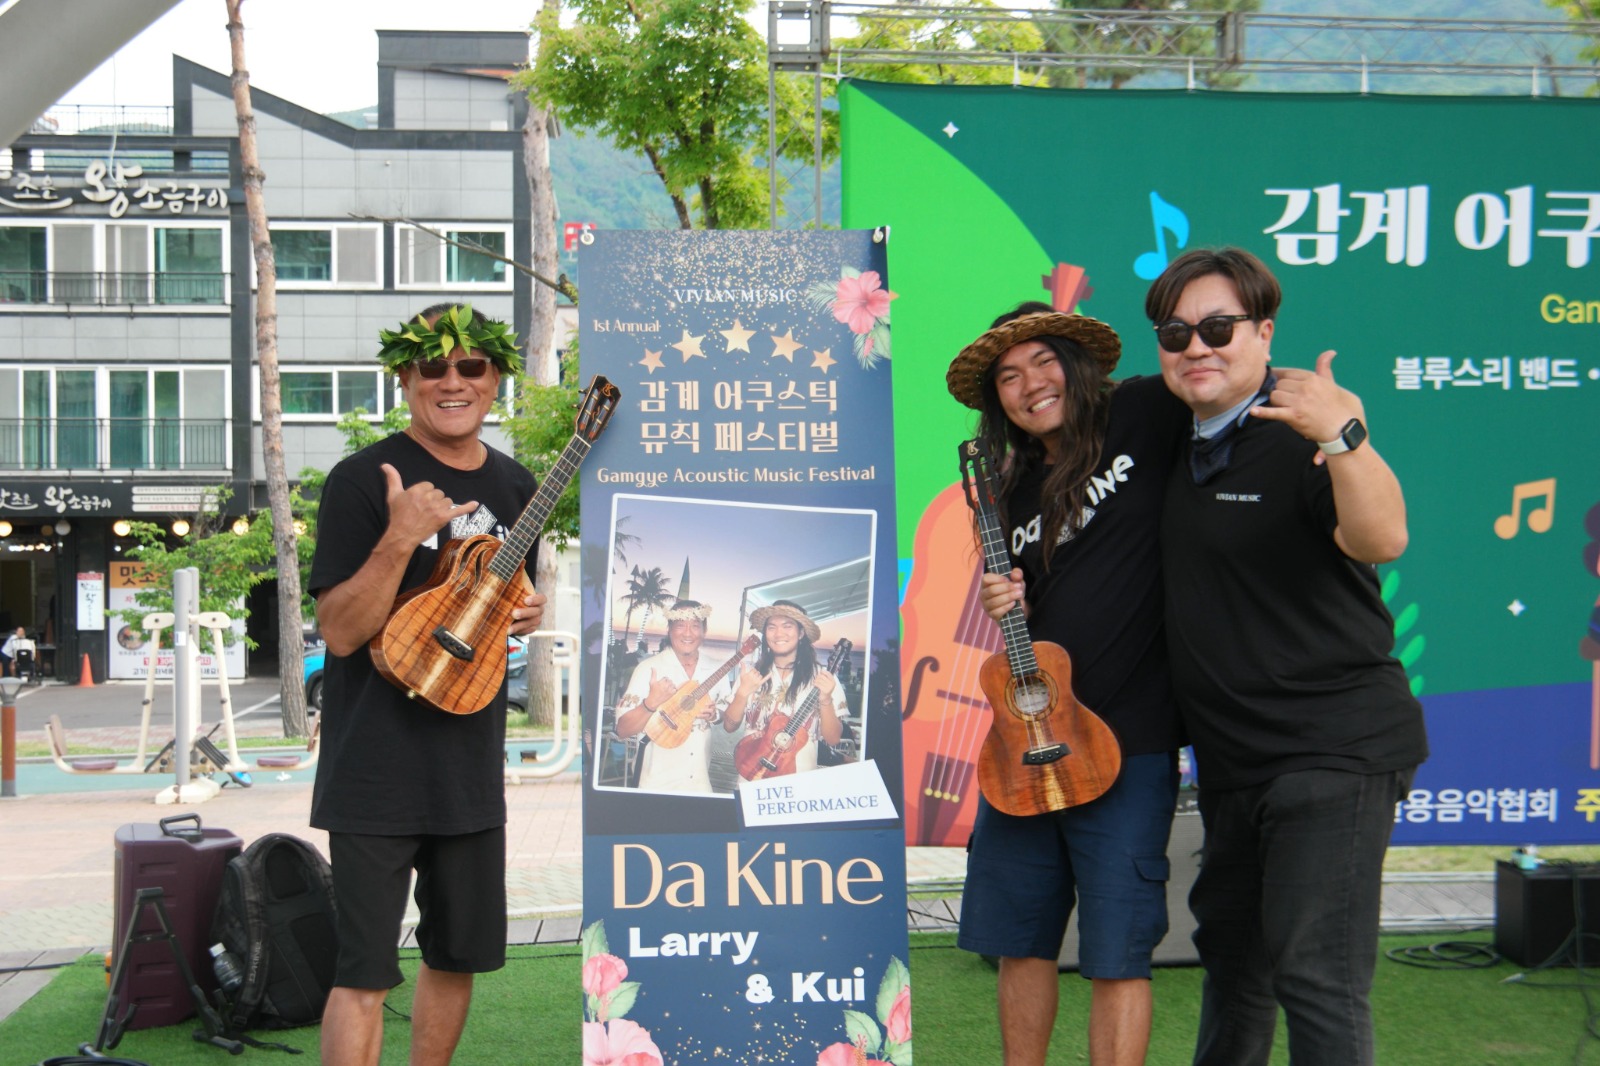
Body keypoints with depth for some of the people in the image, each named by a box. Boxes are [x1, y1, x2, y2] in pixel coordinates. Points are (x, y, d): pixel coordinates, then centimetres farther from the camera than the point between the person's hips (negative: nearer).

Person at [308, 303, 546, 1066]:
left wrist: (527, 615, 1)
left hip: (472, 768, 7)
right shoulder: (364, 480, -10)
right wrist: (401, 538, -27)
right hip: (378, 771, -6)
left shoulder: (513, 487, 10)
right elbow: (340, 632, -15)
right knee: (365, 973, -7)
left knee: (459, 957, 16)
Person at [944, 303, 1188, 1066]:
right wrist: (1005, 607, 1)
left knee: (1115, 957, 0)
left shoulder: (1142, 419, -3)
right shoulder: (1016, 493, 13)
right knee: (1019, 941, 13)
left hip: (1125, 745, -6)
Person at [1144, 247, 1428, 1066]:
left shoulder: (1299, 437, -13)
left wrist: (1343, 437, -47)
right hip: (1232, 757, 8)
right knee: (1231, 955, 23)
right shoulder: (1173, 444, 9)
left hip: (1335, 752, -8)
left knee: (1314, 976, -9)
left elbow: (1382, 540, -31)